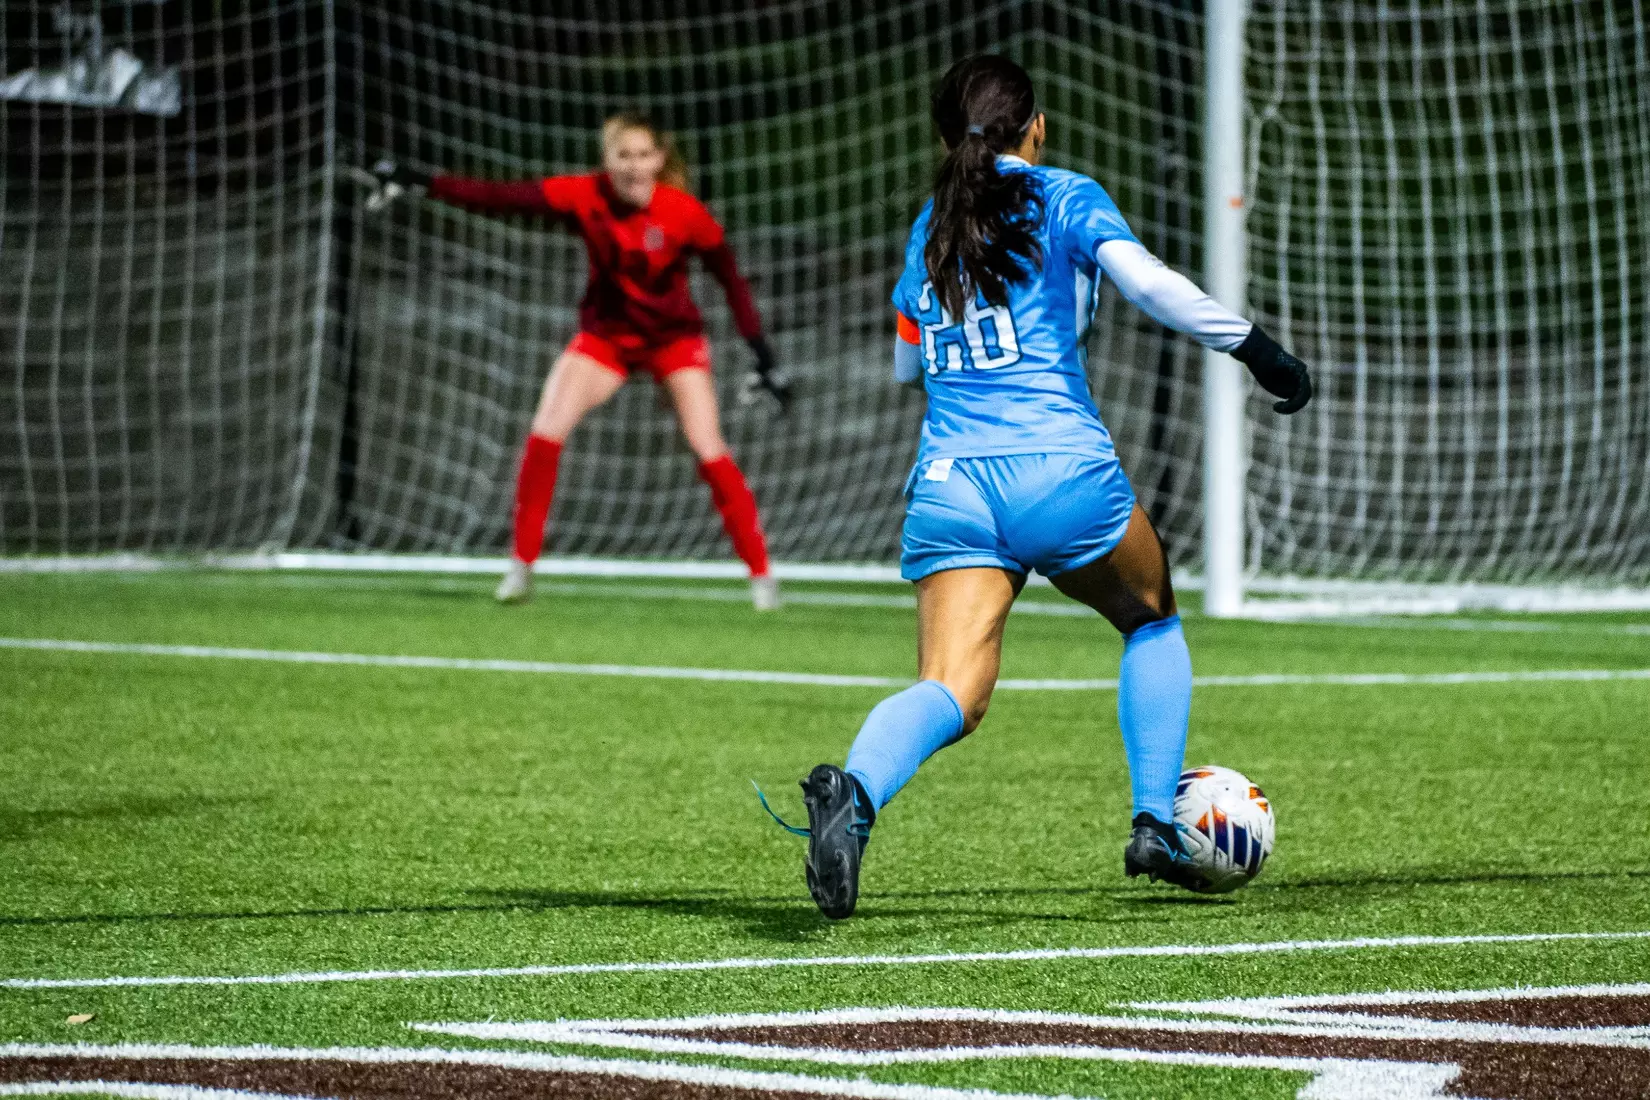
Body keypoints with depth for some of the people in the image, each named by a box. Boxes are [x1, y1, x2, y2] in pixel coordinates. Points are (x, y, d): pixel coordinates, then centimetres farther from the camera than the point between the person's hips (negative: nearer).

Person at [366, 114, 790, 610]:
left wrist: (764, 358, -14)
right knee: (544, 434, -15)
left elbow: (732, 279, -12)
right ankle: (522, 565, -2)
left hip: (674, 337, -2)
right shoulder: (584, 196, -20)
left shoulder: (686, 214, -22)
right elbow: (502, 197, -25)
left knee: (709, 451, -13)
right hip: (606, 333, 2)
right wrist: (420, 184, -34)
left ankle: (761, 573, 0)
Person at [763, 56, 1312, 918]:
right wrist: (1251, 345, -6)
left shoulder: (929, 227, 20)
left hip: (947, 484, 3)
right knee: (1152, 622, 26)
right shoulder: (1065, 199, 7)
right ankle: (1155, 824, 17)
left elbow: (902, 364, 32)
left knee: (952, 693, -10)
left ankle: (855, 789, -42)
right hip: (1063, 472, -3)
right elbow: (1145, 280, -12)